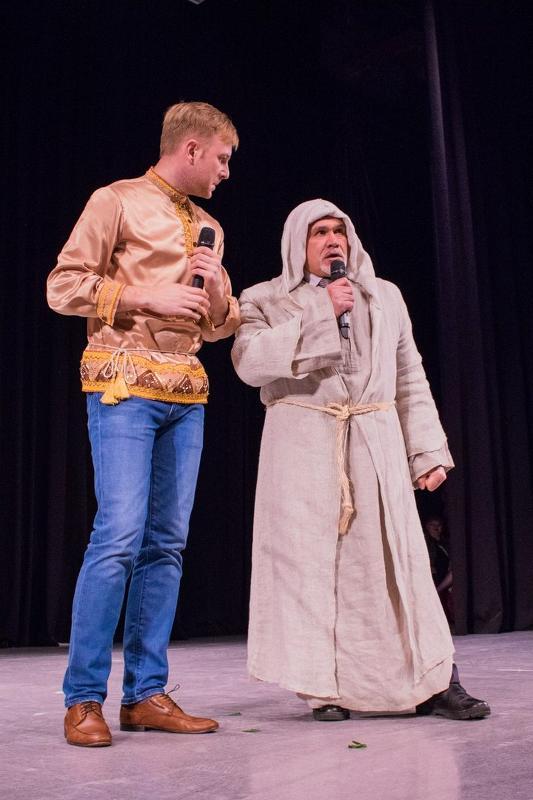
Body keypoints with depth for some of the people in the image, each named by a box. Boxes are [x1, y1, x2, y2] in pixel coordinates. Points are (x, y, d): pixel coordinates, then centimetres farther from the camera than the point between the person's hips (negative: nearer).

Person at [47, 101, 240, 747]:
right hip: (125, 384, -7)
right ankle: (83, 700, -2)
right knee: (119, 536, -13)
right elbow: (63, 286, -4)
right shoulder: (118, 202, 2)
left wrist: (218, 291, 2)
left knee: (167, 542, 3)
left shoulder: (209, 227, 22)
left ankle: (145, 694, 9)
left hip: (187, 394, 7)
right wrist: (147, 295, -12)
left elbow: (218, 325, 24)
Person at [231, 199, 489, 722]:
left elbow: (411, 380, 16)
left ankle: (435, 681, 7)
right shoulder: (265, 301, 8)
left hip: (375, 445, 2)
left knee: (393, 558, 0)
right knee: (310, 559, -4)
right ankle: (327, 689, 4)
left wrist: (427, 451, 8)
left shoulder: (385, 297, 18)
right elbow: (249, 361, -12)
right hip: (302, 446, -2)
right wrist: (319, 312, -11)